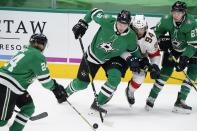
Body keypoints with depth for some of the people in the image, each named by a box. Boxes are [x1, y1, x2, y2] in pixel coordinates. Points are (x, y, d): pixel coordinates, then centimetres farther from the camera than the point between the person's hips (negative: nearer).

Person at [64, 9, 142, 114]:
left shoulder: (131, 37, -23)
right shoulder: (107, 21, -30)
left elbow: (133, 50, -3)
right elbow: (95, 12, -11)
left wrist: (134, 59, -16)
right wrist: (82, 24, -13)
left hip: (112, 58, 1)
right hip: (93, 54, -1)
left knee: (115, 78, -28)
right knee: (81, 84, 5)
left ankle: (97, 104, -13)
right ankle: (66, 91, 41)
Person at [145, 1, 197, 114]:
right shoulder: (166, 20, -22)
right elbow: (157, 32, -2)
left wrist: (184, 59, -37)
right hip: (172, 48, 1)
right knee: (166, 71, -10)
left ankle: (180, 101, -9)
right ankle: (151, 98, -1)